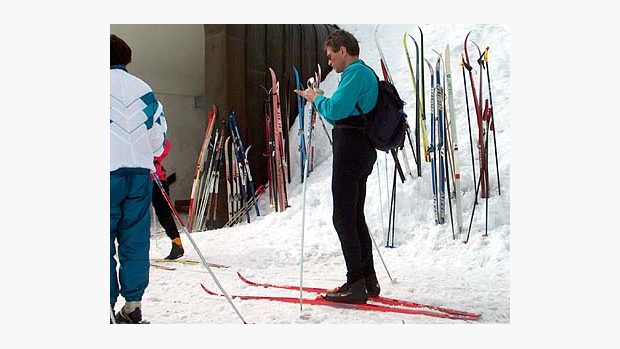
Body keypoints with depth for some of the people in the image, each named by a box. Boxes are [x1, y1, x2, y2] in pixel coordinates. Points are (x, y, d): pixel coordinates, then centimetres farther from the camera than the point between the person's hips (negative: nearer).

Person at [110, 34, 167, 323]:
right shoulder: (142, 88, 10)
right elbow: (159, 134, 14)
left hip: (108, 173, -4)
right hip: (140, 174, 5)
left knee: (103, 243, 1)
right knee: (135, 241, 10)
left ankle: (107, 305, 1)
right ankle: (133, 304, 14)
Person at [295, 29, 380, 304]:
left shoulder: (356, 71, -10)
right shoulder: (364, 73, 23)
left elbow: (336, 110, -19)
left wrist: (317, 99, -1)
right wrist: (317, 98, 16)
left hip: (350, 147, -11)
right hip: (363, 149, 11)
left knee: (343, 218, -8)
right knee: (355, 217, 15)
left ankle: (356, 285, -6)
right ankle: (368, 280, 20)